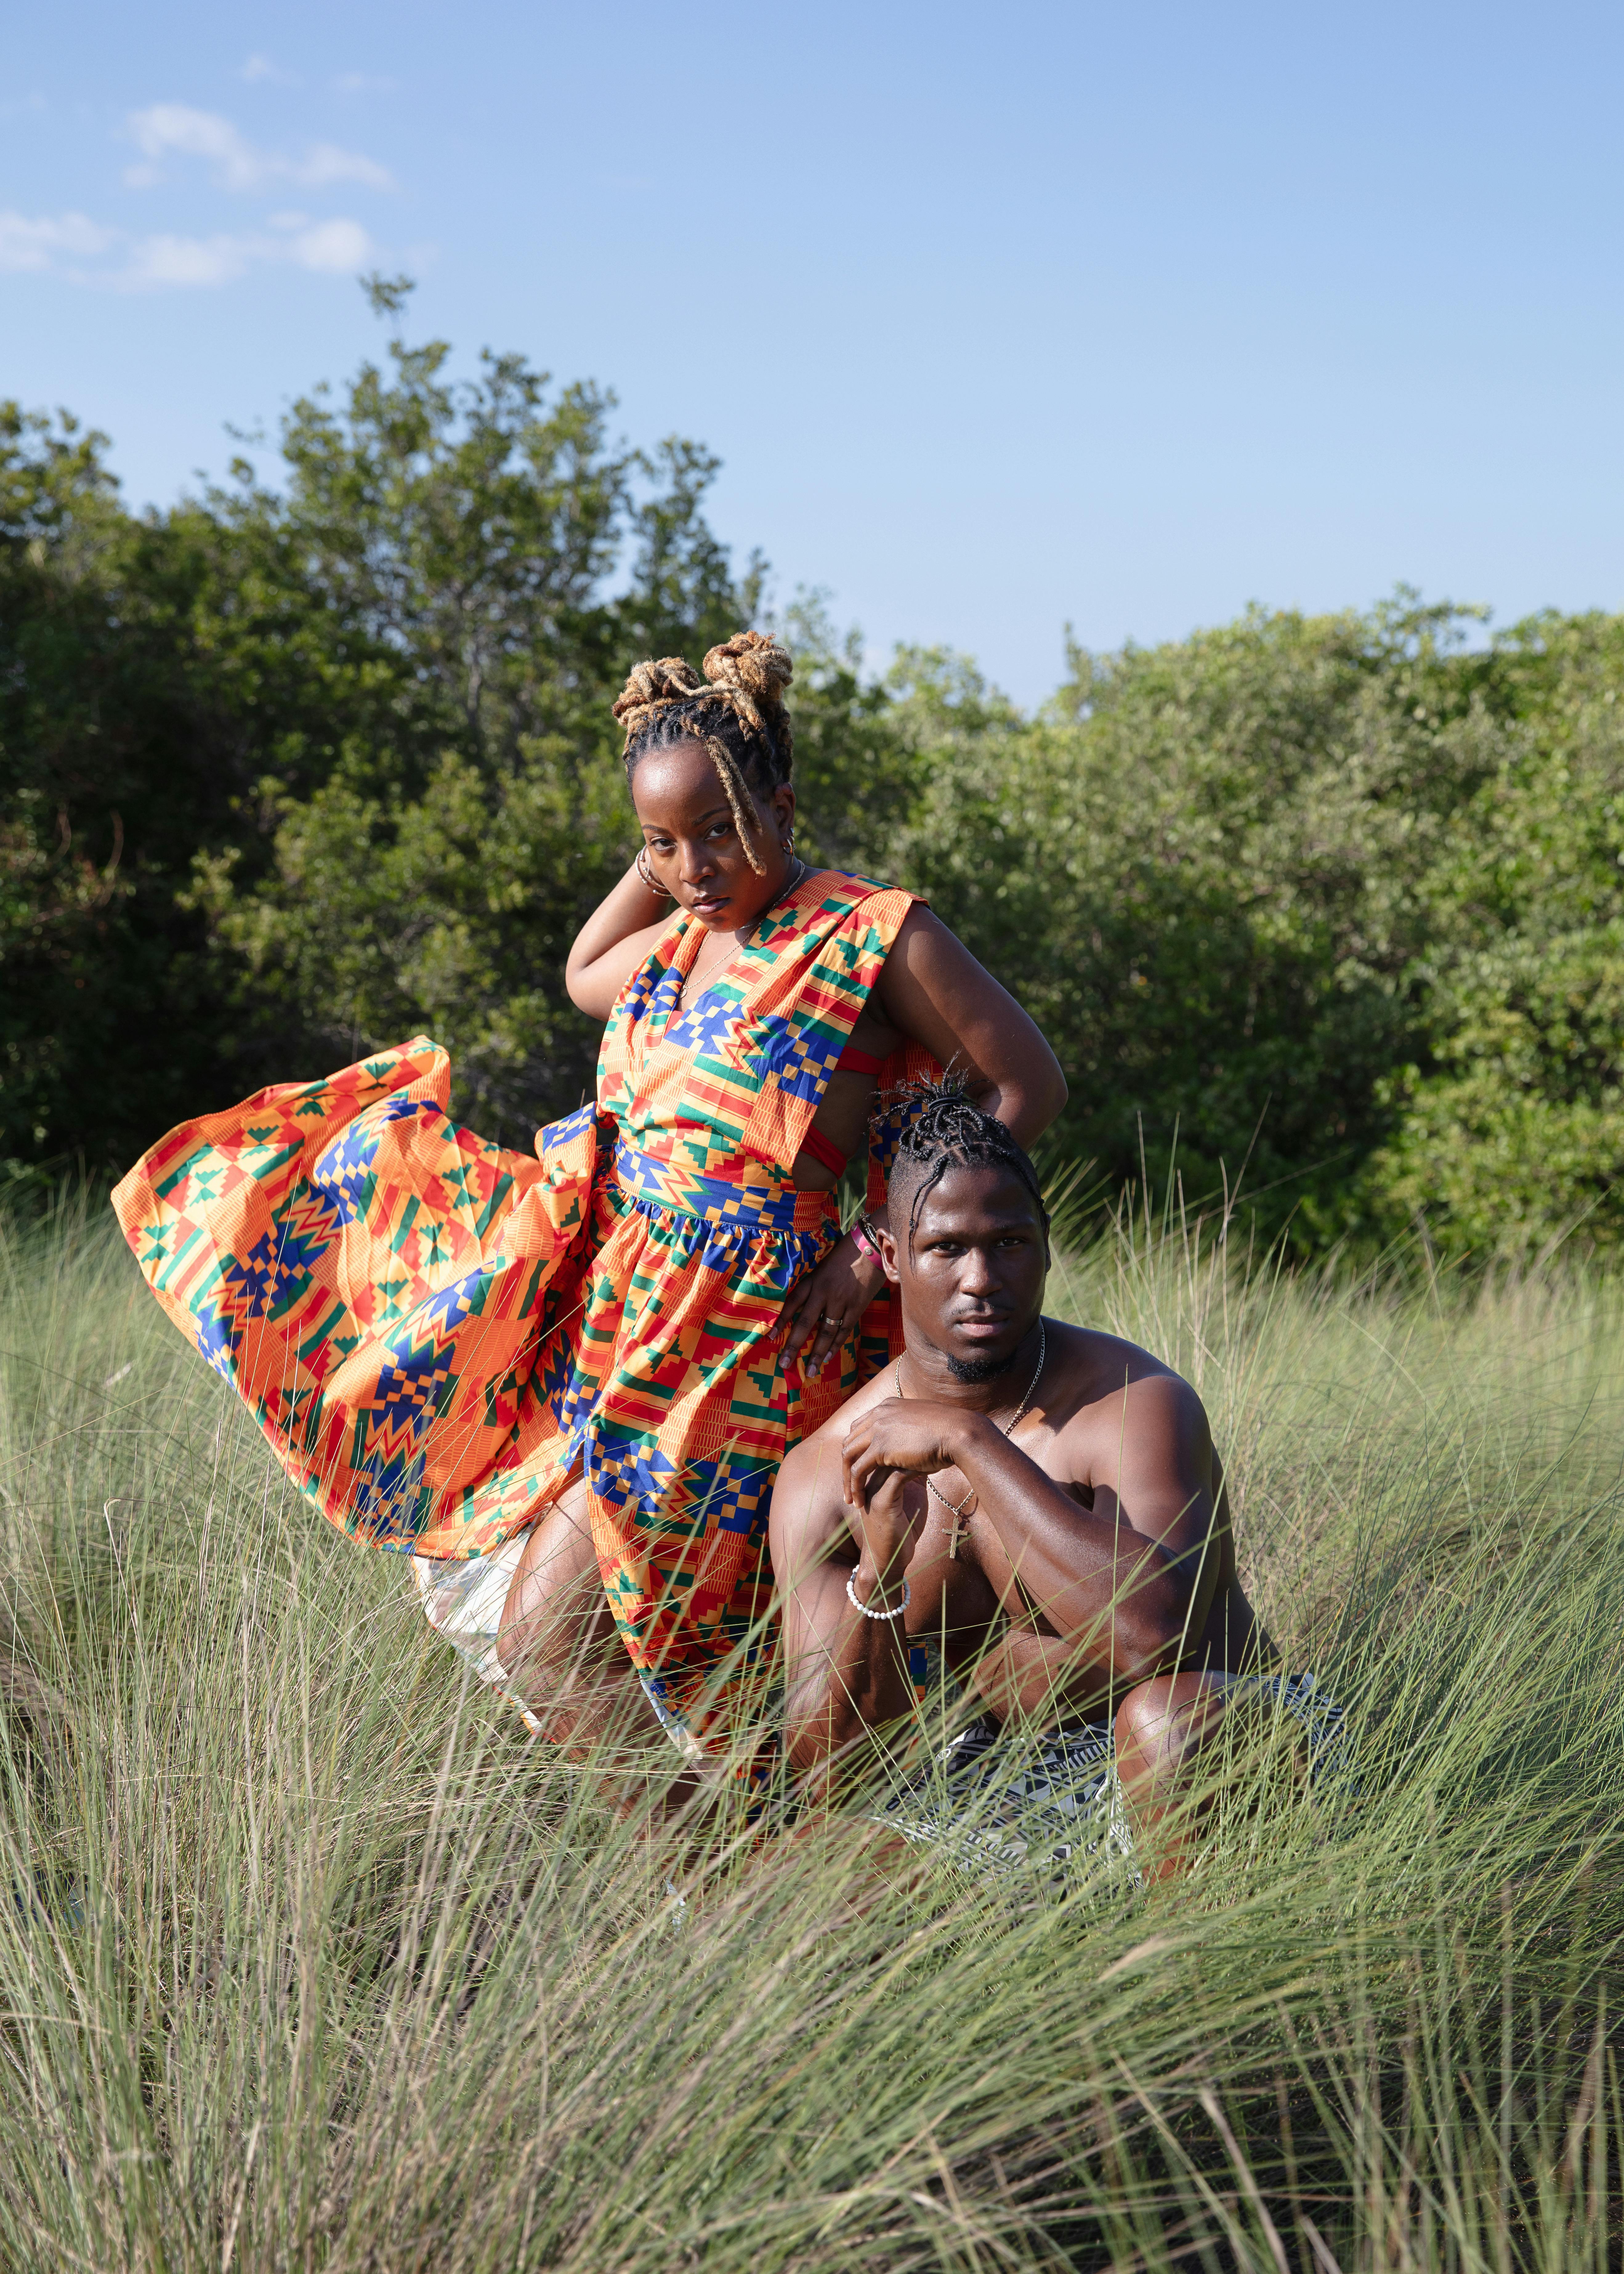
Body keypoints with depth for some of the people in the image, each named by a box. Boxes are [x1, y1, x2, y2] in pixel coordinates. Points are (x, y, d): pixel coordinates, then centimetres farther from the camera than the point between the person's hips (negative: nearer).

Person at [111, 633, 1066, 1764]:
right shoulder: (684, 938, 11)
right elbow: (585, 977, 33)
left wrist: (893, 1246, -13)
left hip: (739, 1327, -8)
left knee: (543, 1644, -10)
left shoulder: (872, 931, -12)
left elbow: (1030, 1086, -10)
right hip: (603, 1287, 8)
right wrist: (664, 850, 17)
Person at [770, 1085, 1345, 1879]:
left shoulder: (1137, 1404, -19)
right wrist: (879, 1570, -28)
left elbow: (1154, 1637, -38)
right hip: (1015, 1790, 4)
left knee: (1164, 1717, -38)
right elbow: (823, 1768, -10)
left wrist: (969, 1442, -32)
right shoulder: (821, 1477, -5)